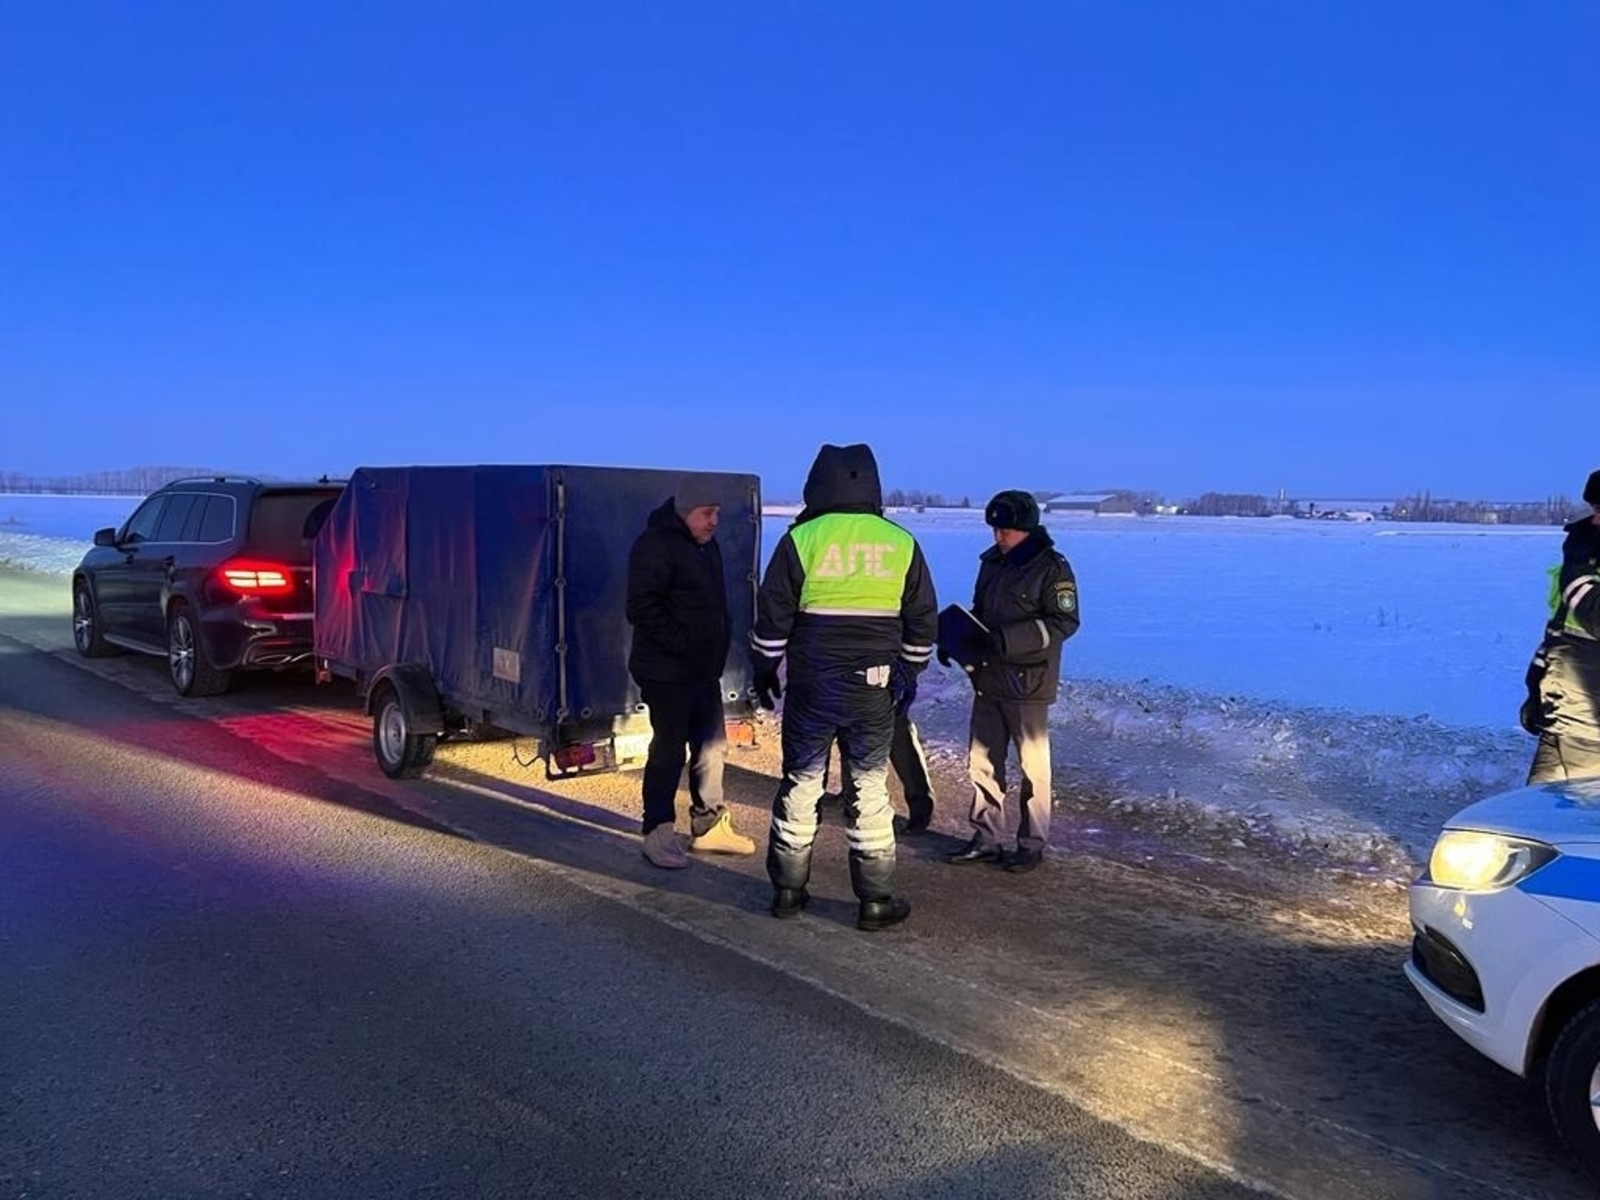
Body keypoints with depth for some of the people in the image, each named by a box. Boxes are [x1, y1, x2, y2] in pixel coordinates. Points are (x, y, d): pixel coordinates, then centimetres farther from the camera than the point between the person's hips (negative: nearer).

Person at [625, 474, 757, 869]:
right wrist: (684, 643, -22)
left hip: (705, 669, 9)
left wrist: (719, 649, 11)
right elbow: (643, 609, -22)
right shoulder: (655, 544, -14)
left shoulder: (706, 544, 13)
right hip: (666, 670, -9)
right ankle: (658, 833, 8)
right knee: (669, 749, -4)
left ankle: (709, 825, 25)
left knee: (712, 745, 13)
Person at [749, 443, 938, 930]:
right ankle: (875, 901, 13)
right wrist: (908, 673, 20)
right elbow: (922, 622, 8)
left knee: (800, 784, 11)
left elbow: (772, 618, -2)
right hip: (874, 689, 1)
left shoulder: (800, 539, -5)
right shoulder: (902, 543, 2)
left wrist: (764, 672, 11)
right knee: (870, 789, 8)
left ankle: (788, 889, 20)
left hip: (811, 687, -1)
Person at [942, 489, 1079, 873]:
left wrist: (1012, 638, -24)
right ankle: (987, 839, 22)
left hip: (1027, 683, -7)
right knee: (982, 759, 11)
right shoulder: (992, 561, 10)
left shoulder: (1052, 567, -11)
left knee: (1033, 765, 5)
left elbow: (1065, 622, -15)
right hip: (988, 679, 7)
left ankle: (1032, 844, 16)